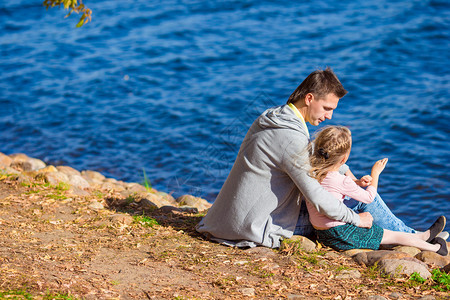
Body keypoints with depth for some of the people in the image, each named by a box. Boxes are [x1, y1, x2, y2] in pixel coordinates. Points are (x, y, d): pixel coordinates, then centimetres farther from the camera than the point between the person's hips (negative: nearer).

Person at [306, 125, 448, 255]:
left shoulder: (312, 171, -5)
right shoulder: (341, 181, -27)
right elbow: (368, 197, -10)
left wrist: (357, 183, -1)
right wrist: (375, 173, 3)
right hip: (341, 236, -9)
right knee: (394, 236, 4)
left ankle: (422, 236, 33)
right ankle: (434, 248, 19)